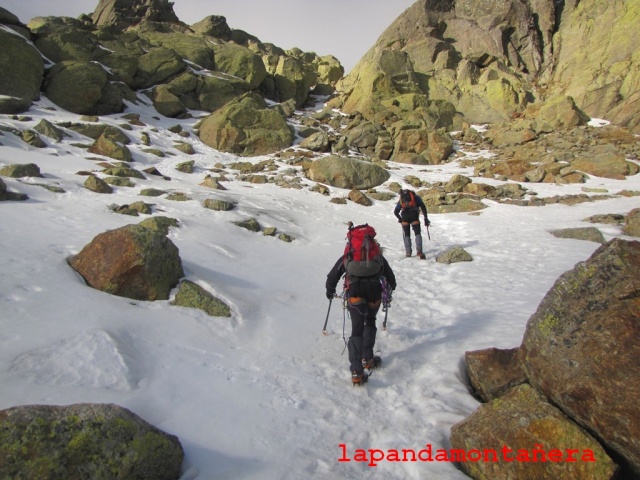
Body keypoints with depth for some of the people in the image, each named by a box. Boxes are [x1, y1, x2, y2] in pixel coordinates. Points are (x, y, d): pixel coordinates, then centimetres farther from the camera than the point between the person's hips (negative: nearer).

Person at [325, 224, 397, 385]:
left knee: (357, 329, 1)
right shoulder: (377, 254, 29)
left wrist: (330, 291, 46)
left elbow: (332, 276, 28)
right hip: (375, 290, 1)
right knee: (370, 322, 26)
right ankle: (367, 358, 27)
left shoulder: (347, 256, 27)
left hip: (354, 291, -1)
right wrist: (390, 288, 52)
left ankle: (357, 372, -9)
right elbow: (390, 276, 32)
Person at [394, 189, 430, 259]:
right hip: (414, 215, -1)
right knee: (417, 233, 8)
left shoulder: (401, 200, 28)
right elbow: (423, 207, 12)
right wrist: (426, 219, 14)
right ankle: (419, 251, -8)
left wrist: (400, 219, 39)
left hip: (405, 216, 1)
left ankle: (408, 253, 8)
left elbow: (395, 212, 23)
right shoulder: (416, 197, 25)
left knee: (406, 234, 14)